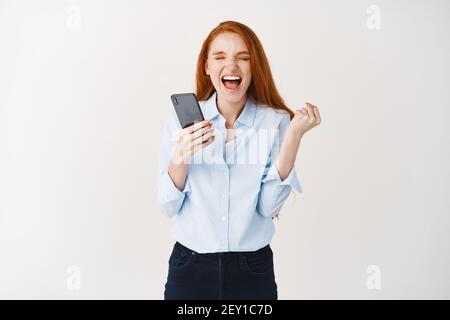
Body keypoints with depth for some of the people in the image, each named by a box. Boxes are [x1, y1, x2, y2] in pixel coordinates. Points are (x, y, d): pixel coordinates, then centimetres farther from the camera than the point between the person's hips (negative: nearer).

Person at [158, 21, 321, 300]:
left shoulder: (277, 121, -7)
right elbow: (170, 206, -5)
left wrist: (294, 136, -19)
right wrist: (179, 158, -22)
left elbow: (269, 206, -13)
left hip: (253, 270, 0)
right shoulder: (182, 117, -5)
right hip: (190, 267, 1)